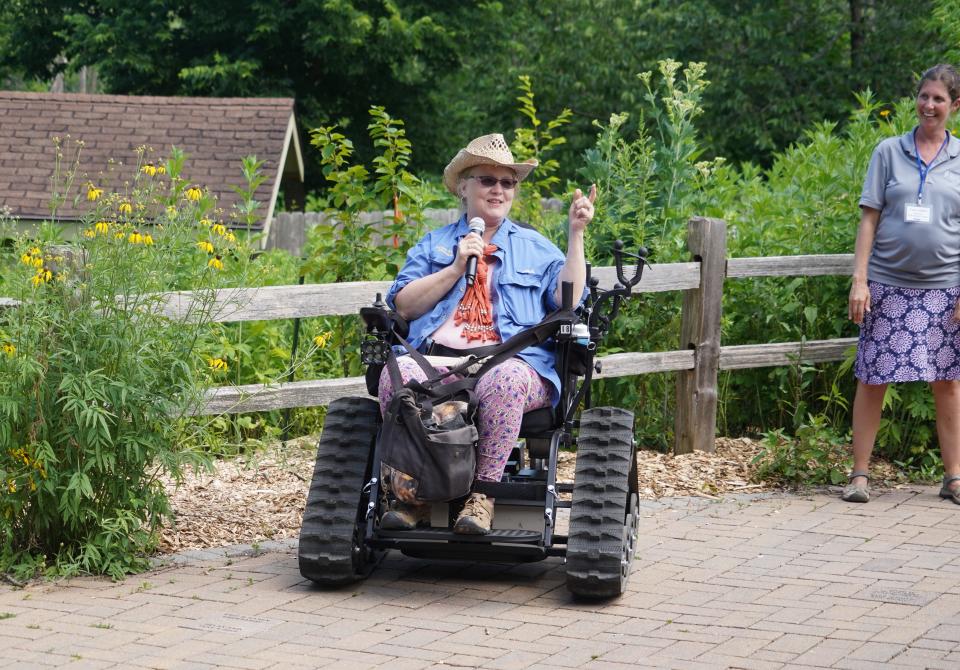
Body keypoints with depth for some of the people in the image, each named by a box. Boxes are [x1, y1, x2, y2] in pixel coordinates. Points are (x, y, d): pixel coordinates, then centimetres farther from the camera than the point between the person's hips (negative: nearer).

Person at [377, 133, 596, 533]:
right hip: (436, 357, 1)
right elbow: (403, 305, 10)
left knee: (505, 379, -39)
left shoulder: (534, 247, 24)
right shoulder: (433, 244, 25)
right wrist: (456, 268, 1)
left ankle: (482, 495, -31)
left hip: (509, 361, -1)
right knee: (397, 373, -33)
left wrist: (576, 234, 3)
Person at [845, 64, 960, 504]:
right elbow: (869, 219, 3)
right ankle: (859, 475, 9)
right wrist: (859, 280, -4)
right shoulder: (889, 152, 5)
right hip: (888, 283, 0)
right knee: (872, 380, 1)